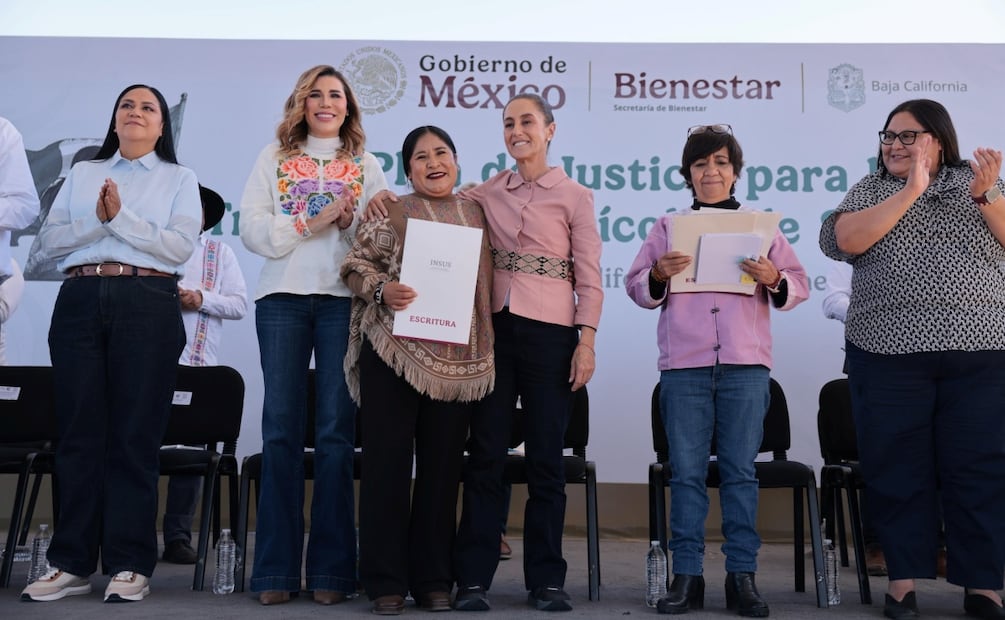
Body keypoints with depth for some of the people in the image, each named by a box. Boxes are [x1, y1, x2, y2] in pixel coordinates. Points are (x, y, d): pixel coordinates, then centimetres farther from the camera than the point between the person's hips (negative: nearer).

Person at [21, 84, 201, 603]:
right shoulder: (83, 173, 20)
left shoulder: (178, 179, 12)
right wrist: (97, 220, -7)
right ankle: (72, 562, 7)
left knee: (135, 435, -3)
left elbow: (179, 247, -3)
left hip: (147, 304, -2)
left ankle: (129, 564, 1)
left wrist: (121, 217, -9)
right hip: (79, 301, 3)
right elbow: (49, 240, 9)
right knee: (79, 433, 1)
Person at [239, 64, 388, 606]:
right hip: (282, 298, 0)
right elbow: (253, 232, 0)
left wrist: (350, 223, -13)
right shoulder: (275, 158, 12)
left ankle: (331, 568, 4)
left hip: (344, 301, 0)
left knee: (336, 430, -1)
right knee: (282, 428, -1)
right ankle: (275, 568, 5)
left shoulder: (365, 165, 14)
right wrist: (313, 220, -10)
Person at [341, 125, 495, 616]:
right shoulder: (391, 214, 3)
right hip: (395, 350, -3)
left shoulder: (476, 215, 14)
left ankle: (433, 579, 17)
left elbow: (487, 282, 17)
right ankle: (385, 581, 8)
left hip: (457, 359, 4)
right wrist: (382, 290, -17)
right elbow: (355, 264, 2)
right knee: (387, 461, -1)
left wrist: (487, 351, 10)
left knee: (443, 465, 7)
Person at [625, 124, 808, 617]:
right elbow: (636, 289, 8)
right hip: (683, 364, 0)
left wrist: (774, 279, -13)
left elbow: (799, 286, 8)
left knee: (741, 470, 2)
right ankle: (686, 576, 7)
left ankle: (742, 576, 8)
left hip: (745, 364, 0)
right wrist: (658, 274, -13)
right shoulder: (667, 226, 12)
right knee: (686, 472, 1)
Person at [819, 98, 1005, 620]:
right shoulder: (871, 188, 10)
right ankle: (904, 577, 11)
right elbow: (847, 239, -9)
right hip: (891, 355, 0)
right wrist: (911, 191, -13)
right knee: (897, 468, 2)